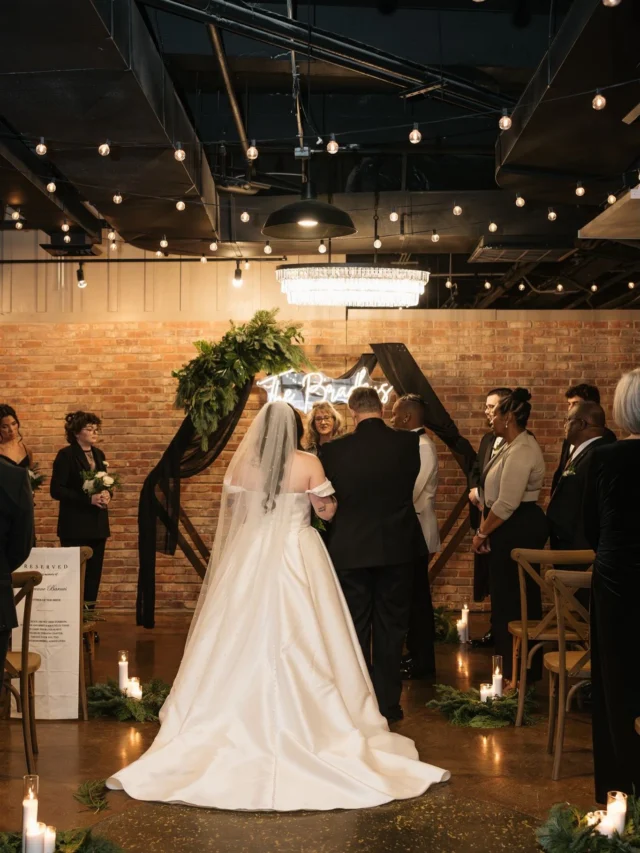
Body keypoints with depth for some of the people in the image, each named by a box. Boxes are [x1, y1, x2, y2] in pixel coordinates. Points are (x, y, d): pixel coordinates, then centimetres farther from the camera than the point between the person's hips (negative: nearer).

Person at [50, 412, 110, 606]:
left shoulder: (99, 454, 12)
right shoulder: (66, 455, -8)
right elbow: (56, 490, -14)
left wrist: (106, 494, -3)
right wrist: (88, 499, -21)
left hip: (97, 524, 7)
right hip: (75, 526, -6)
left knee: (94, 572, 7)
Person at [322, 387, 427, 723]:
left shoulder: (334, 450, -10)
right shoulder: (408, 443, -7)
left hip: (350, 550, -1)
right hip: (397, 549, 1)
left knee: (354, 629, 10)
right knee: (390, 628, 11)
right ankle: (387, 703, 16)